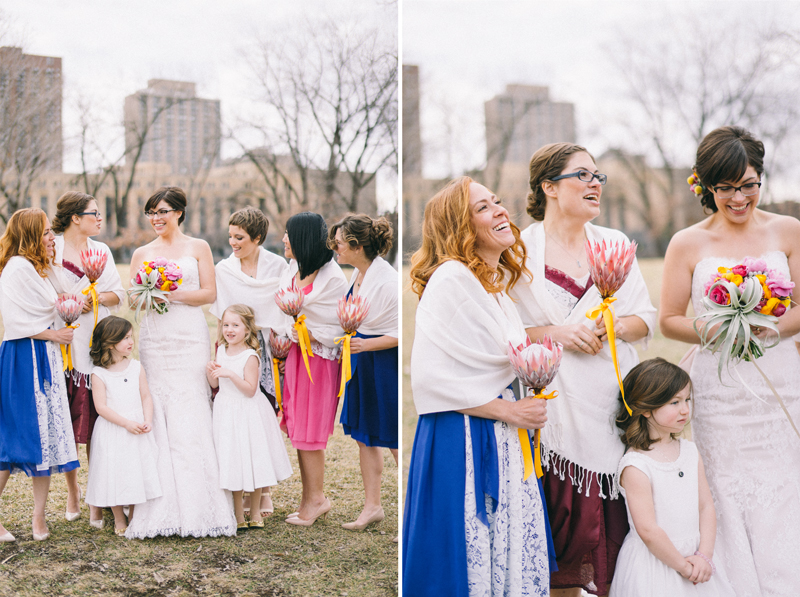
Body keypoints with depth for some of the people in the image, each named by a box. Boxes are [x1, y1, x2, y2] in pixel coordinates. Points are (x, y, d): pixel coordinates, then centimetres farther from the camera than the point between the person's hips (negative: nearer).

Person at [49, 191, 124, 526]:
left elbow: (118, 294, 12)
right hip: (64, 344, -3)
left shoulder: (101, 250, 15)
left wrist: (97, 297, -7)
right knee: (67, 422, 2)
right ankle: (72, 492, 20)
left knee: (97, 421, -2)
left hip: (98, 344, 3)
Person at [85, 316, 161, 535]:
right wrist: (127, 423, -19)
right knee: (115, 472, 2)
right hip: (112, 431, -3)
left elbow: (146, 397, 5)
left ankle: (133, 514, 24)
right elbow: (101, 407, -13)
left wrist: (147, 421, -11)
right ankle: (119, 519, 19)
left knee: (139, 470, 7)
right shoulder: (99, 374, -8)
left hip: (138, 430, 4)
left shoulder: (136, 367, 4)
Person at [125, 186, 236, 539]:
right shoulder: (142, 254, 16)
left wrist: (172, 294, -10)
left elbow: (209, 293, 1)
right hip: (153, 338, 3)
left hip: (189, 337, -2)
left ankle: (198, 505, -3)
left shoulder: (198, 248, 8)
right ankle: (162, 507, 0)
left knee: (190, 414, -8)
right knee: (156, 414, -4)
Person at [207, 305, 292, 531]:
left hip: (246, 414, -6)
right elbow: (215, 384, 14)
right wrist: (209, 371, -6)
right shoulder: (221, 351, 6)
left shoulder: (250, 356, -13)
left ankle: (256, 512, 16)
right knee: (231, 465, 8)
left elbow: (250, 389, -19)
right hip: (225, 413, 6)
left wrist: (231, 374, -28)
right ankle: (238, 515, 18)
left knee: (251, 463, 1)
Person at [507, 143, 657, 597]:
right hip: (558, 403, -3)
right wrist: (554, 333, -15)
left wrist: (616, 326, -8)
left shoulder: (615, 244, 11)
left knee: (616, 521, 4)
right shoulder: (520, 251, -1)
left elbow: (647, 318, 12)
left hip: (616, 402, 3)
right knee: (567, 517, 0)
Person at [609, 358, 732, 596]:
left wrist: (704, 556, -6)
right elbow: (648, 531, -19)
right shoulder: (635, 465, -18)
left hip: (694, 557, 6)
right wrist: (683, 566, -12)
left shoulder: (690, 451, 4)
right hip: (653, 564, -6)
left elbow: (706, 506, 4)